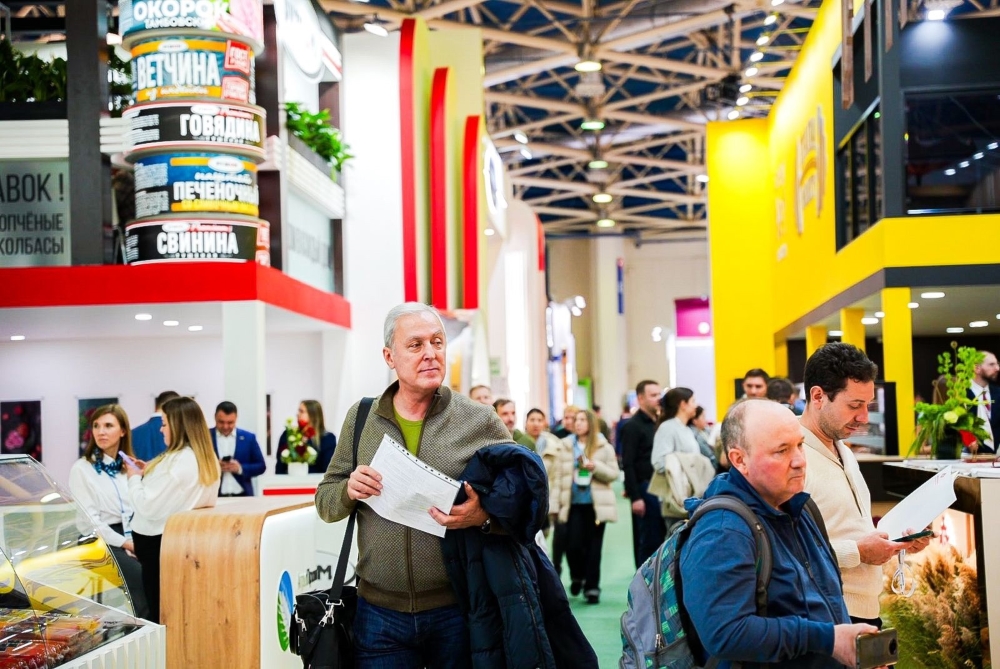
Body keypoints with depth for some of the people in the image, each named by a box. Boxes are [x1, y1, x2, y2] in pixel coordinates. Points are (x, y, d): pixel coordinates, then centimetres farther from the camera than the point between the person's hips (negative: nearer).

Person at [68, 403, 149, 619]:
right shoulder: (82, 469, -4)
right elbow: (89, 519, -10)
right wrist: (124, 543, -13)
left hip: (132, 538, 5)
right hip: (101, 542, -5)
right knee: (145, 580, -26)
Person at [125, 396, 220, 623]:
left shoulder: (175, 461, -21)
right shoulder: (208, 460, 8)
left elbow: (149, 507, -20)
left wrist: (135, 478, -5)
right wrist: (150, 473, 13)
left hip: (159, 543, -9)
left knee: (160, 612, -1)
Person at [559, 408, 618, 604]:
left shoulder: (604, 446, 2)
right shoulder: (566, 445, 5)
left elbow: (614, 474, 0)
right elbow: (559, 475, 4)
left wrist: (595, 466, -17)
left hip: (597, 504, -1)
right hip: (574, 503, 1)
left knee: (593, 547, 3)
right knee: (573, 545, -5)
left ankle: (592, 587, 12)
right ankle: (577, 577, 22)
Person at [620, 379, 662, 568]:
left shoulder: (658, 424, 15)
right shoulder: (633, 426, -5)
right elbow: (628, 465, -11)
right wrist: (635, 497, -16)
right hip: (645, 490, -6)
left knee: (660, 538, 9)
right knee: (648, 542, -2)